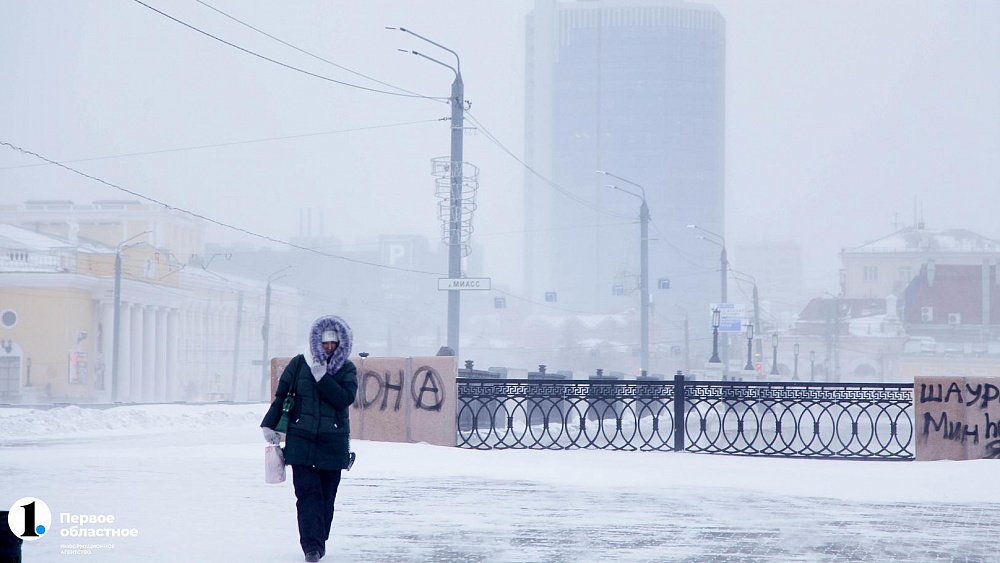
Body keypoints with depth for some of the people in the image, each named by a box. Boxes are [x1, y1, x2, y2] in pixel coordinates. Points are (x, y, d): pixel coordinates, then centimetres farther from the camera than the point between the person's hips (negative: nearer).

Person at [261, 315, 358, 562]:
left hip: (333, 442, 1)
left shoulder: (347, 369, 4)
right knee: (308, 492, -11)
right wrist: (269, 425, 5)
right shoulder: (299, 364, 5)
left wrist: (322, 377, -17)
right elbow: (281, 396, 11)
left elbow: (345, 398, -12)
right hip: (302, 440, -1)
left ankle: (319, 542, 16)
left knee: (326, 496, 3)